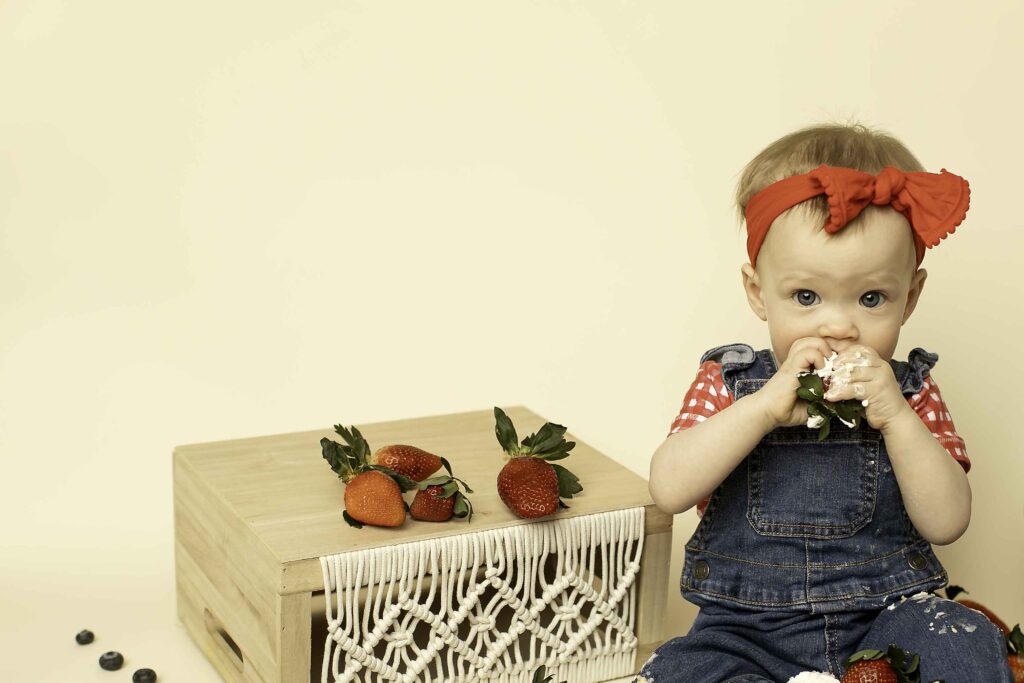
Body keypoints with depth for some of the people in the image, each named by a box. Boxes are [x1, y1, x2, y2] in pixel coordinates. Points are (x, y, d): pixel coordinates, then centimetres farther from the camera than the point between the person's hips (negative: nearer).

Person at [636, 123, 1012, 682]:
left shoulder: (908, 391, 4)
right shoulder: (728, 381, 1)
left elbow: (947, 522, -6)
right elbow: (669, 491, -15)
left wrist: (894, 417, -19)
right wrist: (765, 406, -24)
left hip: (881, 617, 1)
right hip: (748, 629, 0)